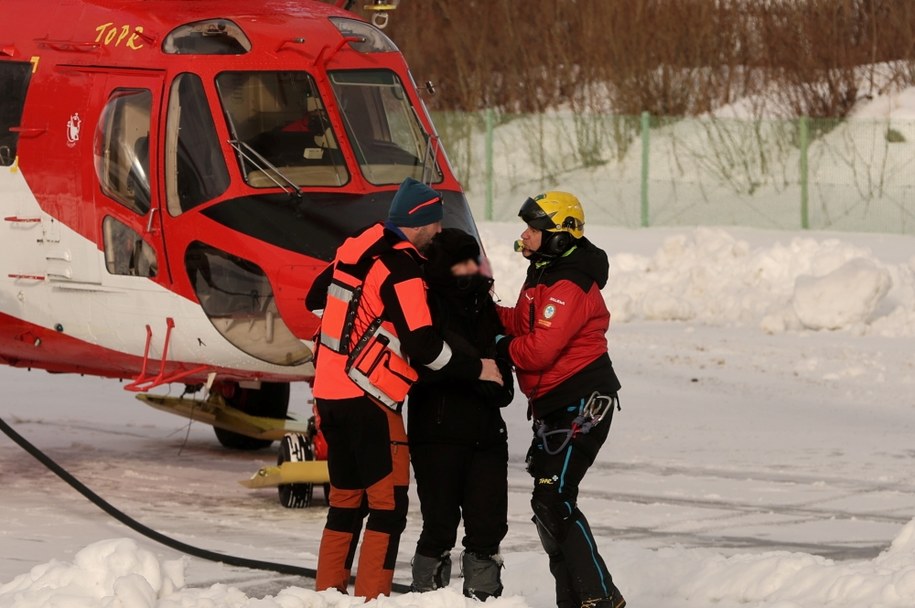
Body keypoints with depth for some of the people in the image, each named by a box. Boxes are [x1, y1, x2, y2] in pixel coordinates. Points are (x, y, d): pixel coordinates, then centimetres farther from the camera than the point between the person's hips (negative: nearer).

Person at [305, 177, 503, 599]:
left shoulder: (357, 248, 10)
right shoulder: (402, 268, -15)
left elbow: (315, 298, 25)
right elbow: (423, 346, -19)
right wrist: (477, 369, -7)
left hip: (329, 391, 9)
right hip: (367, 398, -9)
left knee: (347, 500, 17)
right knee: (388, 503, -3)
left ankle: (328, 592, 20)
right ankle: (371, 598, -6)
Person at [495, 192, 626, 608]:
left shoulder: (570, 288, -20)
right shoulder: (544, 274, 13)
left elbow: (539, 350, -25)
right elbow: (523, 322, 18)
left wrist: (499, 348, -10)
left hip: (582, 405, -11)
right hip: (556, 406, 11)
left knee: (553, 501, -16)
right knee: (548, 503, 12)